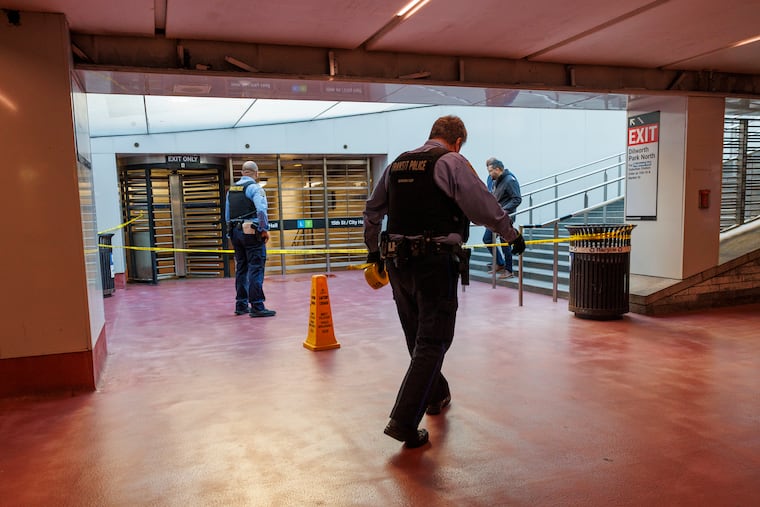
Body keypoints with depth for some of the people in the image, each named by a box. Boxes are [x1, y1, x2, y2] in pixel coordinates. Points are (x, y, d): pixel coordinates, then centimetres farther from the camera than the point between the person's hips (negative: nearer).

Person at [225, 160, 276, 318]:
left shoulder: (231, 189, 15)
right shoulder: (254, 187, -7)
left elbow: (227, 215, 17)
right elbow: (261, 210, -21)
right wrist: (265, 229, -12)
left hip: (235, 232, 7)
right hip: (251, 232, -7)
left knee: (241, 269, 13)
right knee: (256, 269, -6)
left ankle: (241, 305, 19)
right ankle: (257, 306, -7)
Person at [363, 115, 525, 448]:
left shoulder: (396, 164, 15)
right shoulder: (451, 162, -5)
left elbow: (372, 211, 23)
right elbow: (484, 207, -7)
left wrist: (373, 249, 36)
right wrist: (512, 235, 8)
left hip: (397, 262, 7)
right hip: (436, 262, -7)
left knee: (417, 338, 20)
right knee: (432, 342, 0)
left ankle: (436, 397, 41)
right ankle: (404, 421, -4)